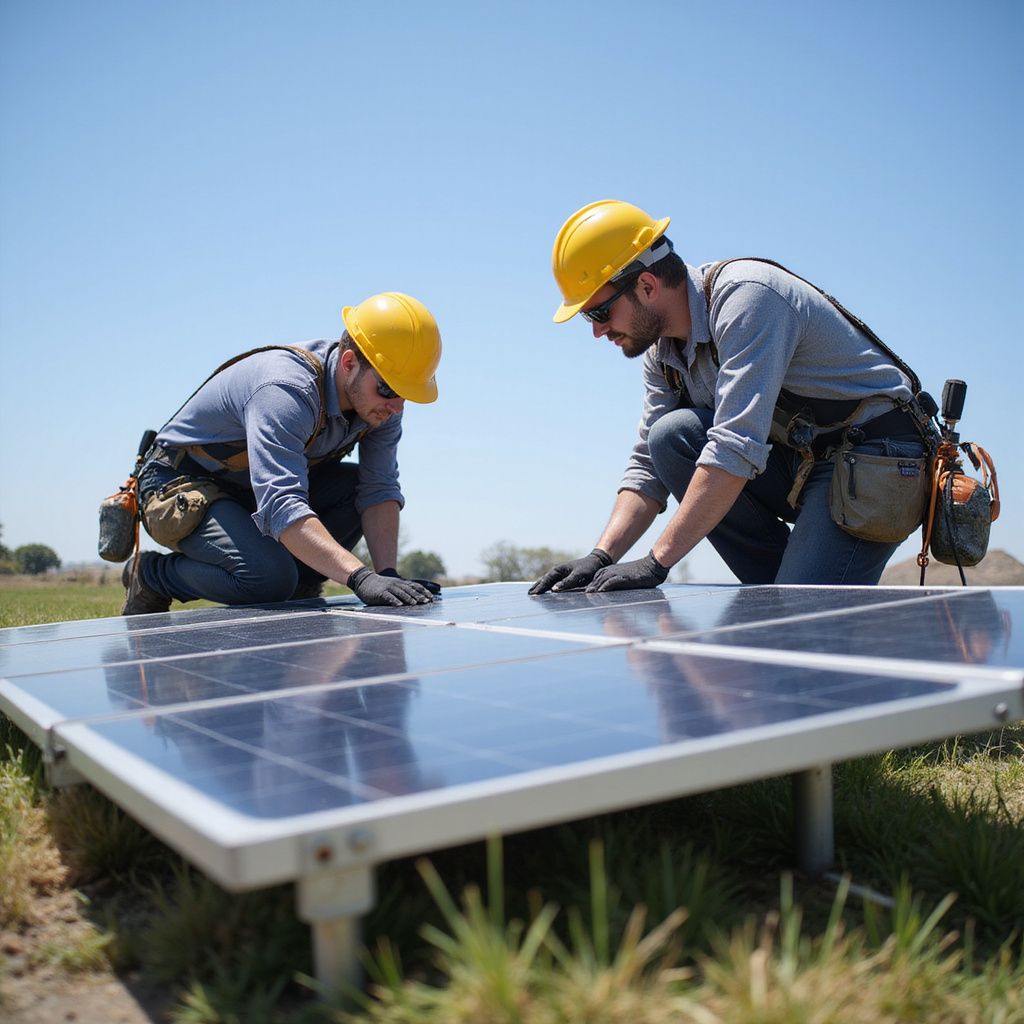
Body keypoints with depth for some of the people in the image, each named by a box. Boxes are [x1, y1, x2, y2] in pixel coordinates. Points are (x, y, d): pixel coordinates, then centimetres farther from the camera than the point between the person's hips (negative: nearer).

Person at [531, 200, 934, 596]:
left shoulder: (746, 295, -23)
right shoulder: (662, 353, 4)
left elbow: (737, 447, -31)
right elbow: (647, 468, 6)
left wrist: (655, 562, -30)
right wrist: (601, 558, -10)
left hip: (879, 461, -8)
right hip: (802, 461, 8)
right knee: (669, 435, -14)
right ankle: (783, 591, -6)